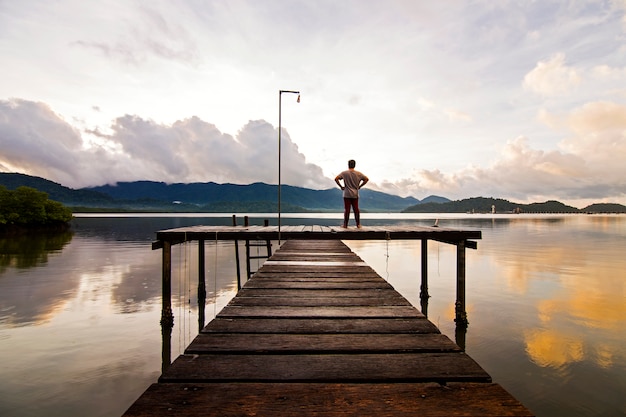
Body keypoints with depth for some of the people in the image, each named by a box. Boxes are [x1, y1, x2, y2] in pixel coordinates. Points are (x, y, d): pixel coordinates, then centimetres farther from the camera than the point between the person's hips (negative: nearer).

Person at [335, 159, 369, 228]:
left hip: (347, 195, -2)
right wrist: (360, 186, 10)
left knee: (346, 210, 1)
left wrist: (341, 186, -2)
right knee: (356, 209, 7)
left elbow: (336, 179, -12)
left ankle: (345, 224, 5)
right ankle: (358, 224, 11)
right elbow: (366, 179, 7)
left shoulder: (344, 173, -5)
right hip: (355, 195, 2)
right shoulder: (359, 173, 3)